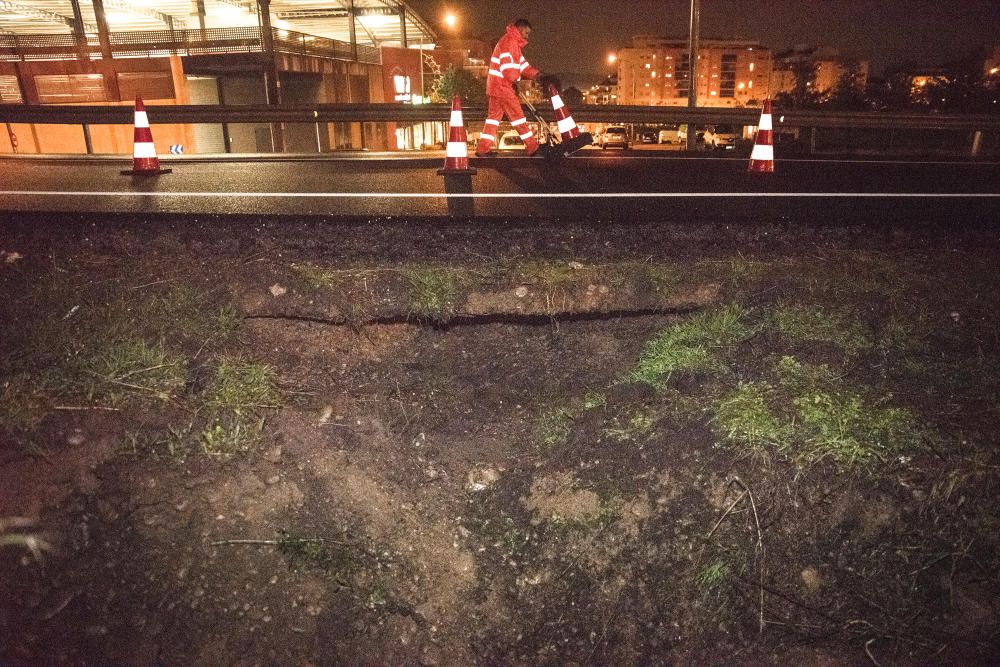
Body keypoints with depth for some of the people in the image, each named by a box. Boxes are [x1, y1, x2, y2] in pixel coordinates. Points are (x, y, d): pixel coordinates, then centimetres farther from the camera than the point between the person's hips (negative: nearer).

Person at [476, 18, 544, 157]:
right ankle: (533, 147, 0)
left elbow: (521, 63, 19)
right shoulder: (509, 41, -11)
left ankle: (482, 148, 7)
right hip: (503, 86, -10)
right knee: (518, 116, -5)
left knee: (494, 116, 9)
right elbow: (507, 63, -21)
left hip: (495, 86, 10)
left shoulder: (514, 42, 23)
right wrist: (515, 79, -12)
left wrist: (536, 74, 7)